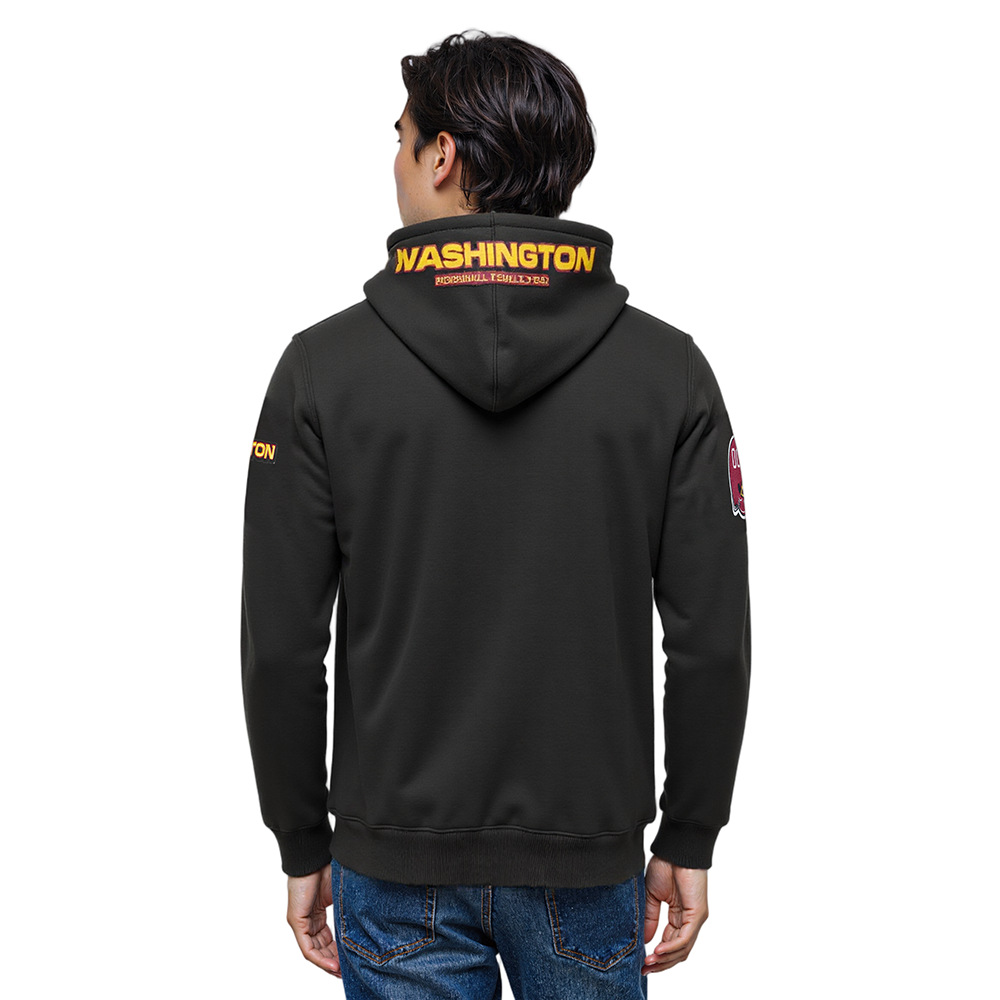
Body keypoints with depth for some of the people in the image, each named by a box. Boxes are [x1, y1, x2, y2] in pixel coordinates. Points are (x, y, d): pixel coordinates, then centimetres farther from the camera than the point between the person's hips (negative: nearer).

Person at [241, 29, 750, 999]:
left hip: (398, 873, 0)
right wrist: (689, 843, 5)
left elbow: (282, 646, -8)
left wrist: (304, 846, 5)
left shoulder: (323, 366, -10)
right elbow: (712, 641, -7)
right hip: (589, 861, 1)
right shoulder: (670, 370, -8)